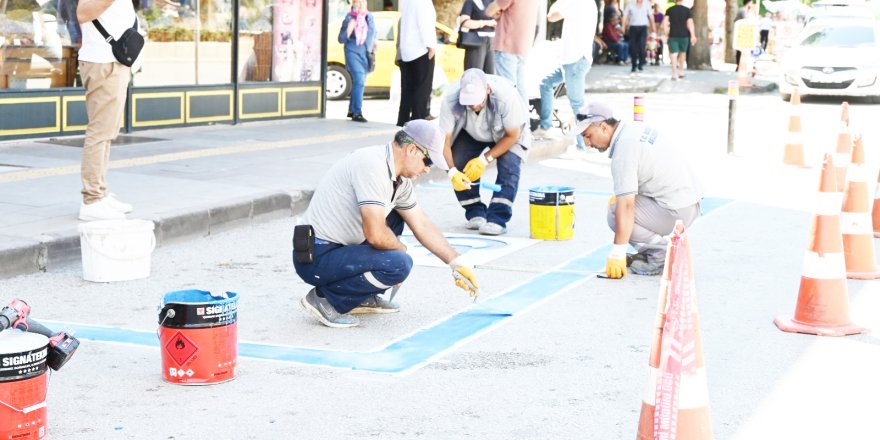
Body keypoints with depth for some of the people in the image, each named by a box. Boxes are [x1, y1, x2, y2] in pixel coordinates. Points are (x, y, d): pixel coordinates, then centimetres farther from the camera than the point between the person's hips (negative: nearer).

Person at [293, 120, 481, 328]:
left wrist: (457, 263, 18)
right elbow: (376, 234, -27)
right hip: (316, 258, -10)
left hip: (338, 246, 10)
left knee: (395, 217, 22)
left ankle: (363, 299, 18)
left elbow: (422, 225, 18)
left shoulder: (399, 179, 8)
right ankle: (325, 298, -7)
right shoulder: (372, 165, -22)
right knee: (399, 263, -24)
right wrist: (401, 249, -6)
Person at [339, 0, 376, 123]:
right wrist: (349, 29, -23)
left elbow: (374, 33, 23)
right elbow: (341, 39, -9)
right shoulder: (349, 18, -8)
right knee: (359, 81, -20)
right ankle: (357, 113, -21)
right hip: (353, 52, -6)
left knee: (359, 82, 14)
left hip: (366, 53, 6)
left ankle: (352, 110, 30)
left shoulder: (370, 17, 6)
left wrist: (374, 42, 6)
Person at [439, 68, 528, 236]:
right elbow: (445, 140, -29)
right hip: (471, 134, 3)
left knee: (509, 167, -26)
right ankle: (475, 213, 0)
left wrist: (485, 159, -29)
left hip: (509, 133, -3)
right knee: (458, 165, -17)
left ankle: (497, 219, -23)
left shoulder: (506, 96, -40)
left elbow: (512, 136, -25)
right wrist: (452, 171, -42)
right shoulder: (451, 99, -36)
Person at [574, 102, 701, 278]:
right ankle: (650, 251, 14)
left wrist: (617, 253, -25)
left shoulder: (623, 150, -20)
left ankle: (662, 254, -8)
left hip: (676, 211, -10)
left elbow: (626, 206, -25)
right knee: (617, 200, 16)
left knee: (616, 213, -11)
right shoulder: (635, 128, 7)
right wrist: (619, 196, 16)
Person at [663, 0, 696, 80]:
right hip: (684, 35, 1)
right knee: (683, 52, 20)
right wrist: (693, 35, -8)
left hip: (673, 35, -1)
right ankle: (681, 71, 27)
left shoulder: (669, 10, 3)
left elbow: (665, 22, -4)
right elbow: (690, 23, -7)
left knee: (674, 54, -3)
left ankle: (675, 74, -13)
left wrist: (667, 34, 3)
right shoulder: (687, 10, 1)